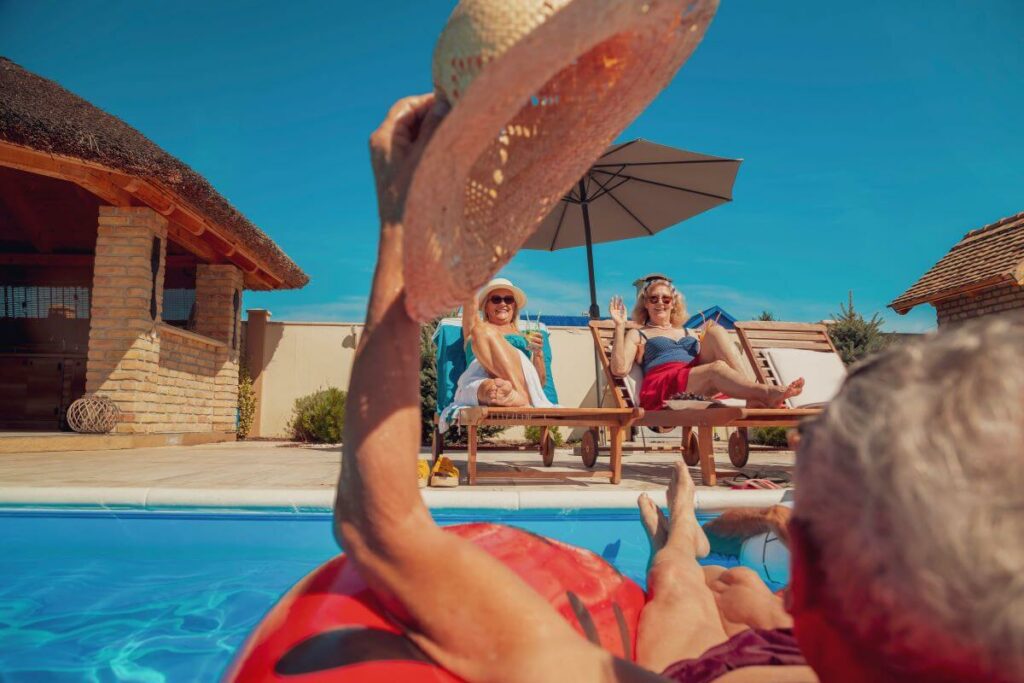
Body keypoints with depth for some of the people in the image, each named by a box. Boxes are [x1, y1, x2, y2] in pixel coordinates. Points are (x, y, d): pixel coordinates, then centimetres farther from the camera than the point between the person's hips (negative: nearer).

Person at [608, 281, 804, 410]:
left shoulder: (688, 332, 33)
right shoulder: (637, 335, 18)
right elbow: (620, 369, 0)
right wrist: (619, 326, -1)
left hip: (696, 384, 5)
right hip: (663, 388, -4)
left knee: (715, 330, -17)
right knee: (717, 368, -32)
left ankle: (753, 398, -30)